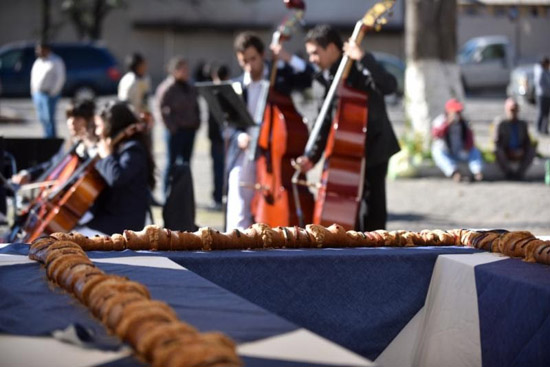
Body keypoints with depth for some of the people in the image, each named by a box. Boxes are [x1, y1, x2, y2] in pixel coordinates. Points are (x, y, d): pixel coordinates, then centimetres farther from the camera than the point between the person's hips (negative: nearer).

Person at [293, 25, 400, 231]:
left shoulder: (358, 69, -14)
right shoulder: (327, 78, 7)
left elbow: (389, 86, -32)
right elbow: (327, 122, 9)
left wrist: (363, 58, -37)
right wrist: (312, 156, -1)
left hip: (373, 149, -7)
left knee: (371, 211, -7)